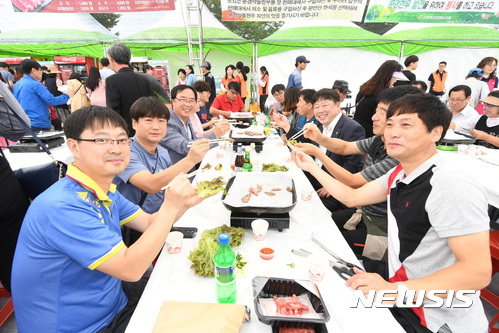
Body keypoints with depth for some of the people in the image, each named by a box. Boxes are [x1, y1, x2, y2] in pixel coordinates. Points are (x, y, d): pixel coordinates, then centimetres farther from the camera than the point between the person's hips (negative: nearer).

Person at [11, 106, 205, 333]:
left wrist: (183, 204, -14)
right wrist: (170, 206, -30)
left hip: (112, 301, 8)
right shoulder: (64, 207, -30)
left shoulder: (105, 189, -2)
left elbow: (148, 223, 4)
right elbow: (130, 269, -30)